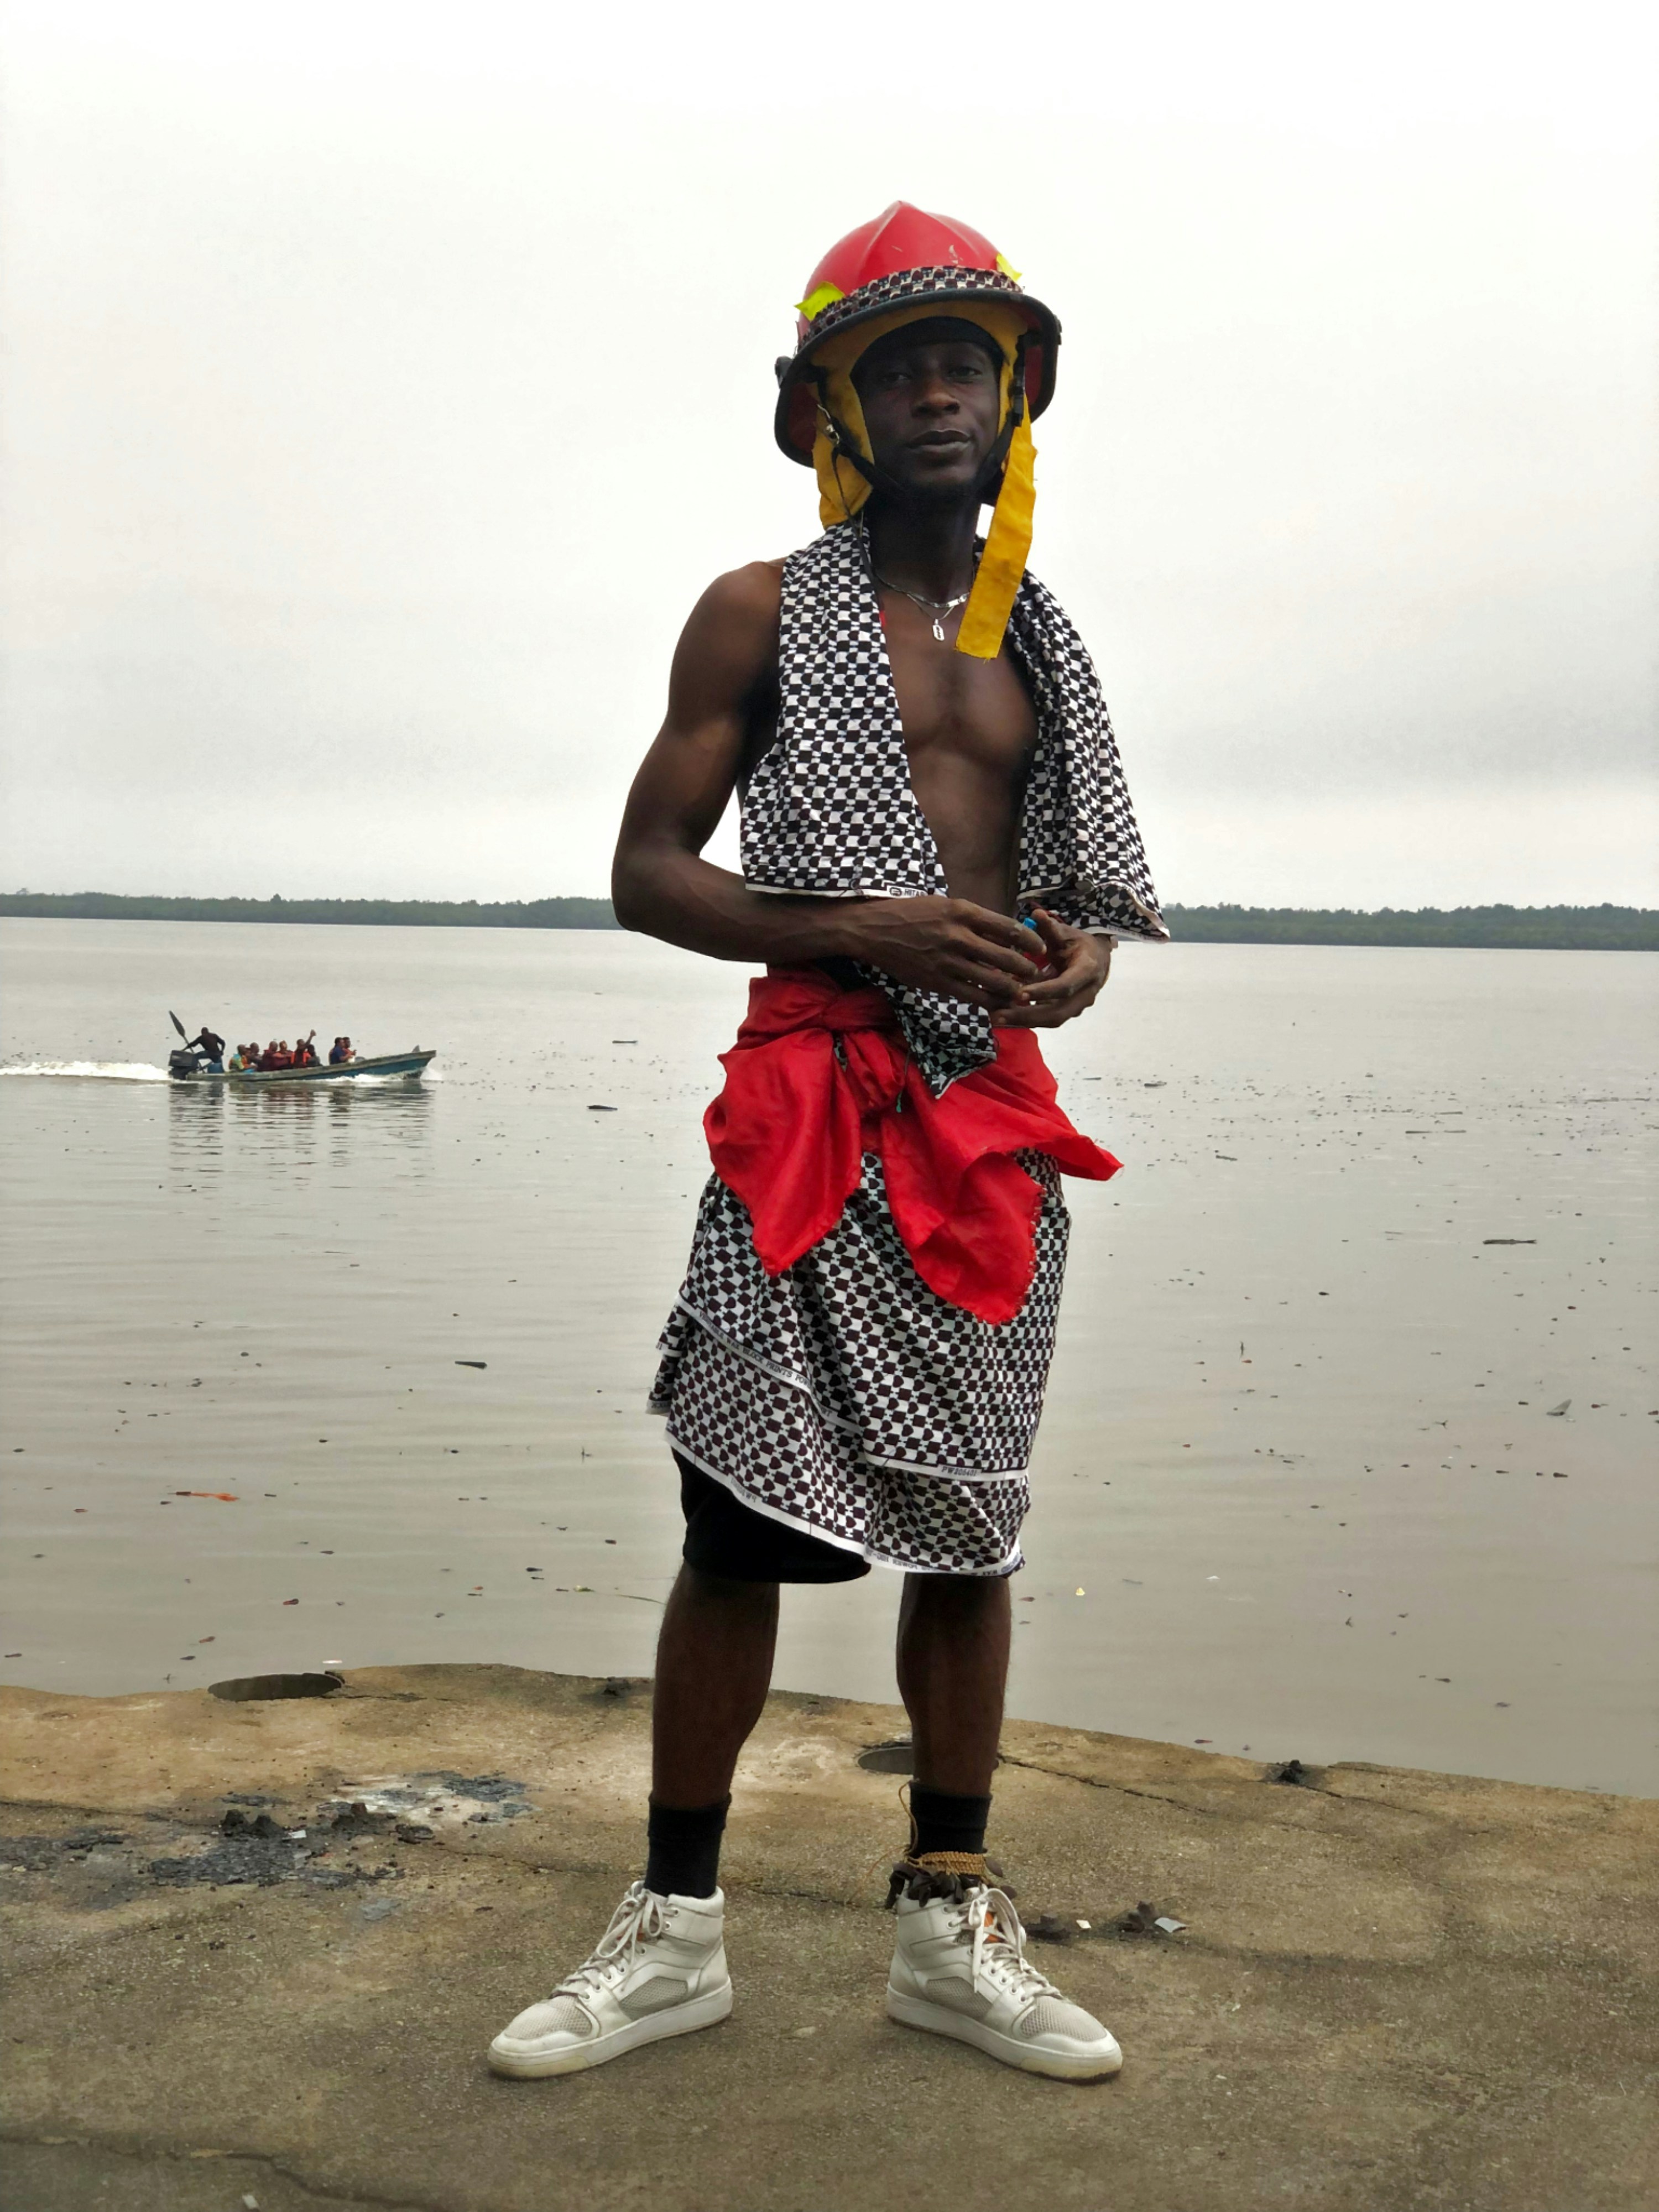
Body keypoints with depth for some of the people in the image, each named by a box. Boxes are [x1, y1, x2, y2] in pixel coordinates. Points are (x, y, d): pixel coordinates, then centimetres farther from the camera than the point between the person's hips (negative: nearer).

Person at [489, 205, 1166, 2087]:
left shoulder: (1040, 640, 17)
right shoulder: (764, 615, 3)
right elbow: (645, 872, -1)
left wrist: (1085, 951, -2)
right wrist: (862, 932, -16)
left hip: (995, 1113, 5)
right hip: (816, 1108, -4)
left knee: (967, 1517, 8)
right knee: (744, 1517, -4)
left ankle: (948, 1928, 19)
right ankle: (677, 1928, 11)